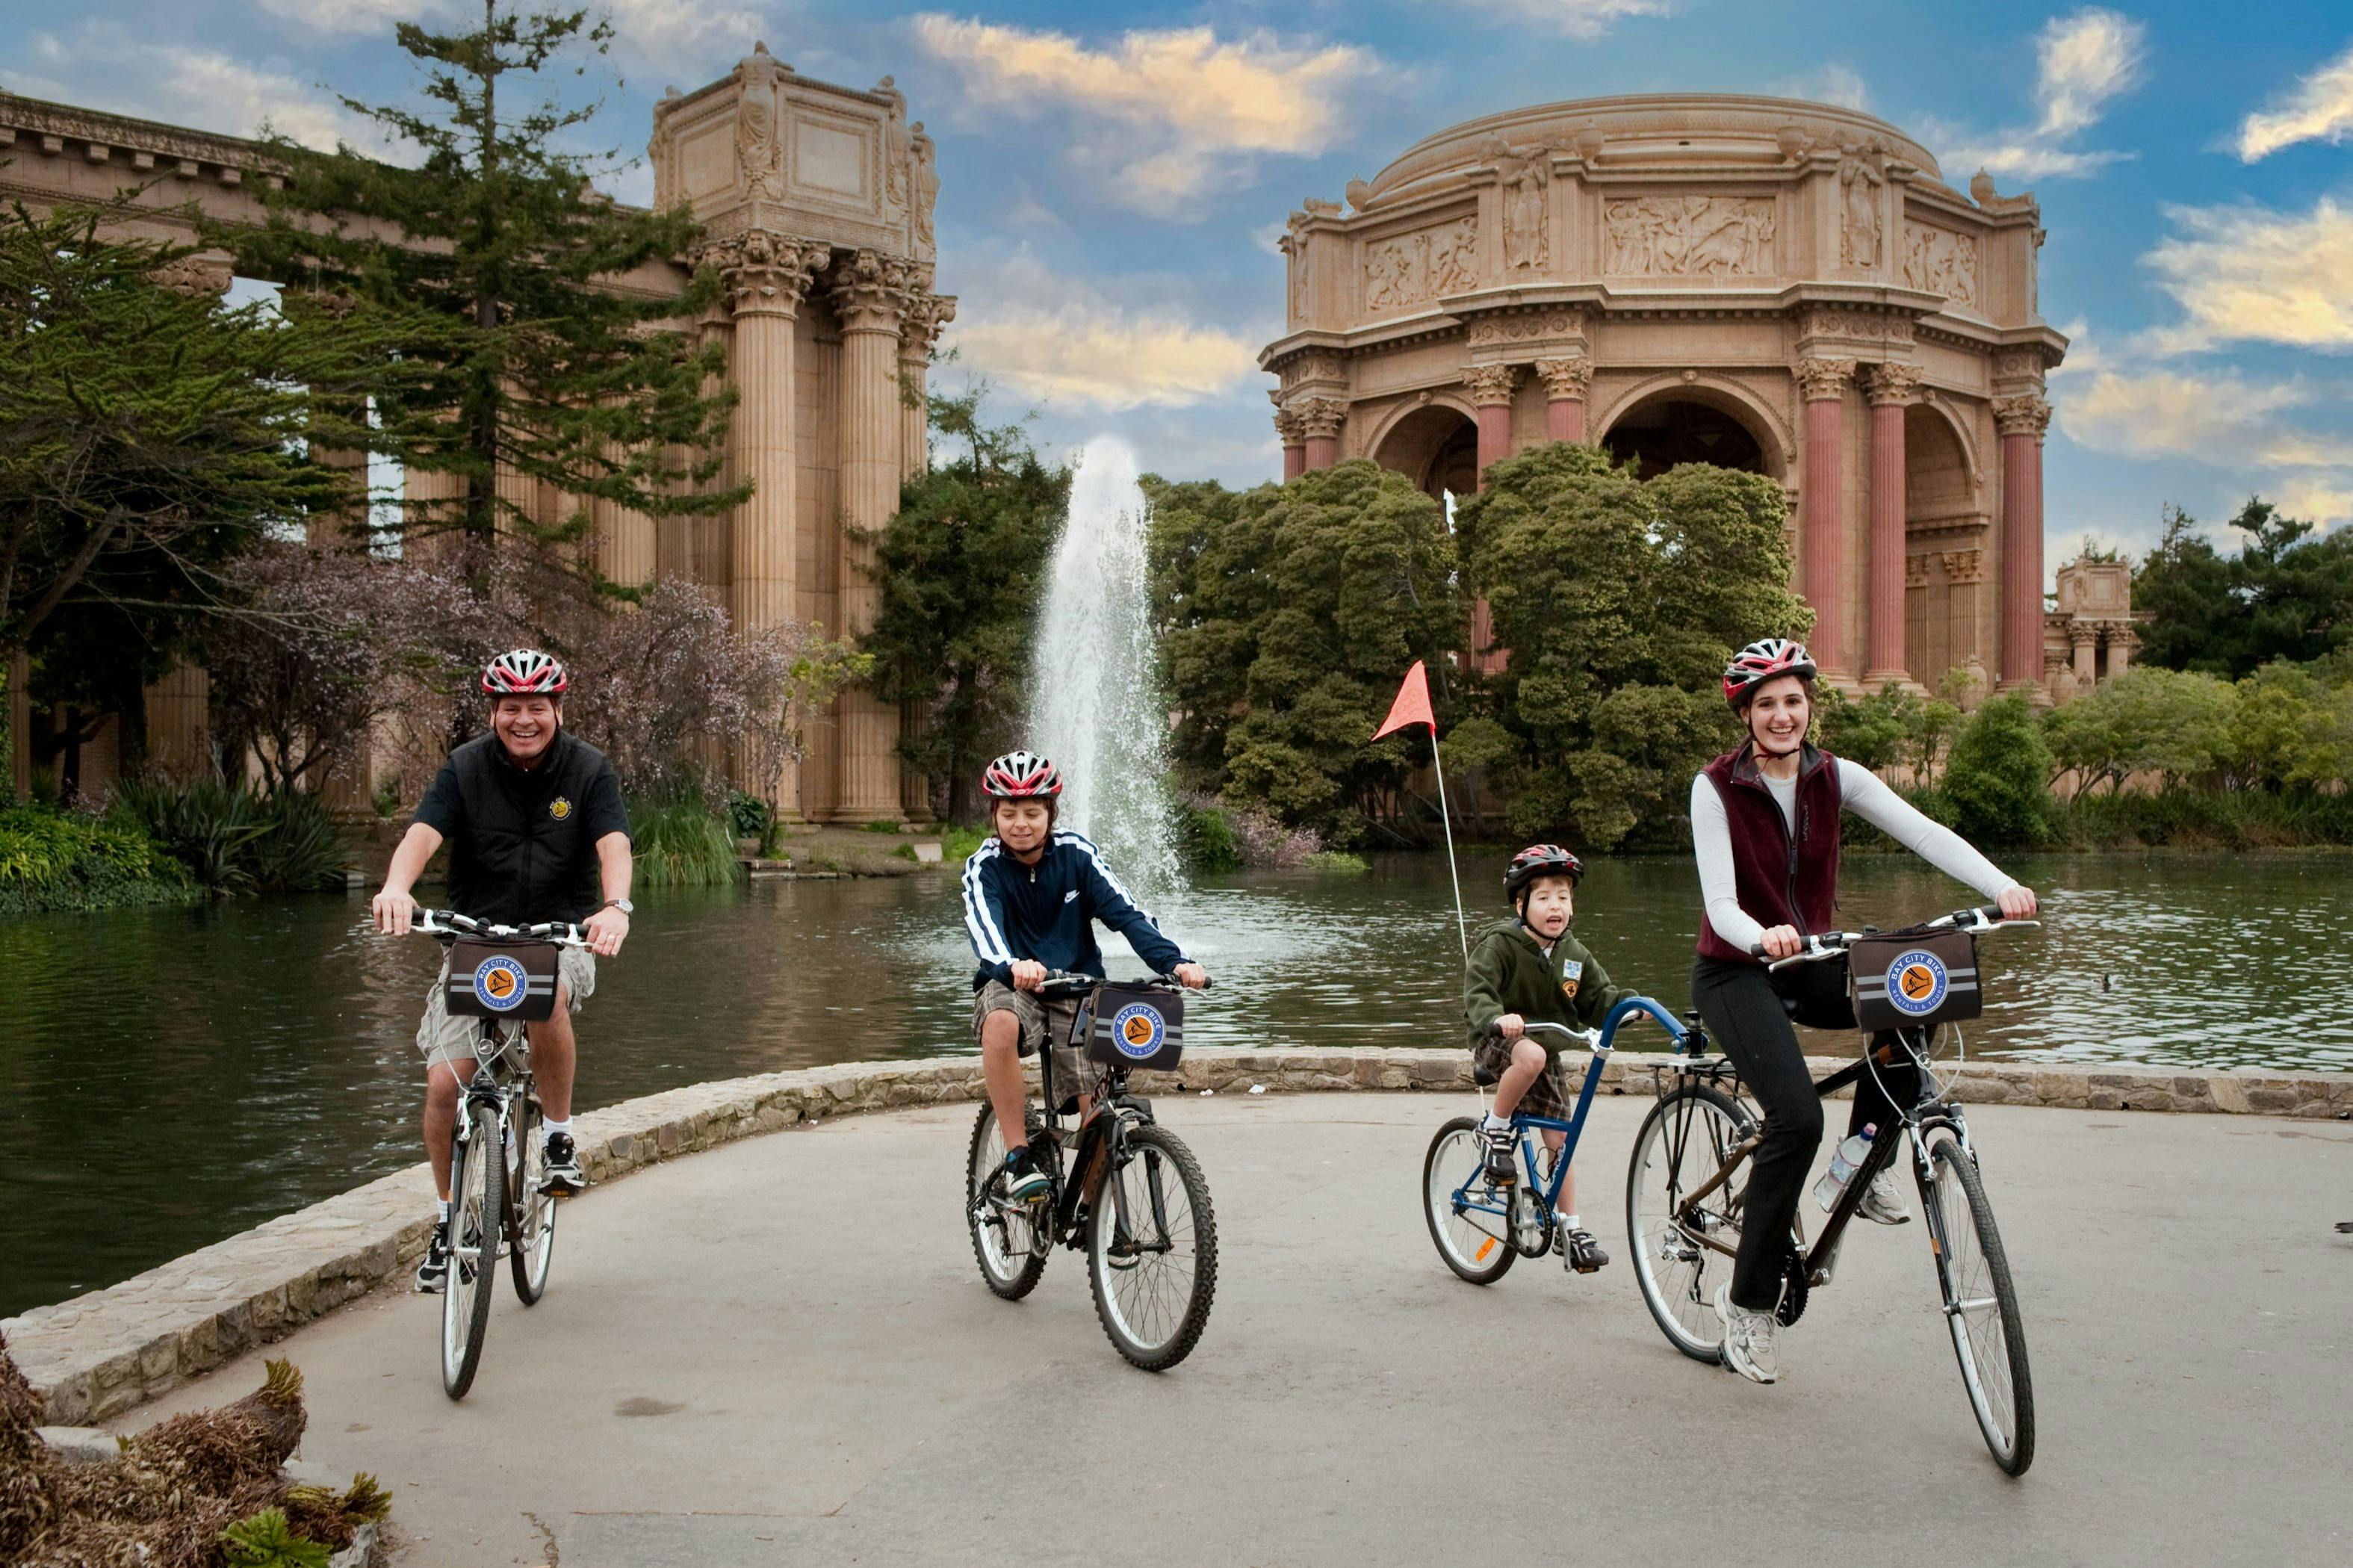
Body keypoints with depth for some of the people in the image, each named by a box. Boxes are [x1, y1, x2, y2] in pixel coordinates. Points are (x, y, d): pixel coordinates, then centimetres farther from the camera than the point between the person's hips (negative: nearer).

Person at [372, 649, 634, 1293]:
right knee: (444, 1085, -7)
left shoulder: (588, 770, -7)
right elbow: (422, 834, -22)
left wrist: (616, 907, -43)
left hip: (560, 936, -2)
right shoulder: (465, 768, -6)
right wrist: (396, 888, -44)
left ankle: (560, 1138, -14)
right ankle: (450, 1218, 16)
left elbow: (614, 845, -21)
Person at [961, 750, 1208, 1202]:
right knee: (1000, 1026, -38)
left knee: (1099, 1109, -14)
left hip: (1078, 989, 2)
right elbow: (984, 927, -29)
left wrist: (1174, 961, -32)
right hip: (1011, 987, -2)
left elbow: (1125, 913, -15)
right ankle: (1018, 1158, -26)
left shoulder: (1076, 854, -5)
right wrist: (1012, 966, -52)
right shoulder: (984, 866, -9)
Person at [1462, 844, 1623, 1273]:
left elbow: (1599, 997, 4)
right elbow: (1477, 989, -27)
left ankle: (1569, 1228, 15)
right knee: (1532, 1054, -40)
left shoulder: (1574, 955, 1)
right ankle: (1495, 1130, -18)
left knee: (1559, 1140, 3)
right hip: (1498, 1044, -6)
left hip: (1547, 1050, 6)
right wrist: (1496, 1018, -47)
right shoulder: (1500, 943, -17)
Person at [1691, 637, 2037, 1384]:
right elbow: (1722, 905, -24)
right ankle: (1746, 1299, -7)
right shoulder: (1716, 786, -15)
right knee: (1797, 1118, -24)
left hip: (1807, 962, 5)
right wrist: (1763, 937, -47)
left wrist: (2002, 887, -34)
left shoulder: (1834, 777, -4)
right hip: (1734, 972, -5)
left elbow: (1923, 832, -18)